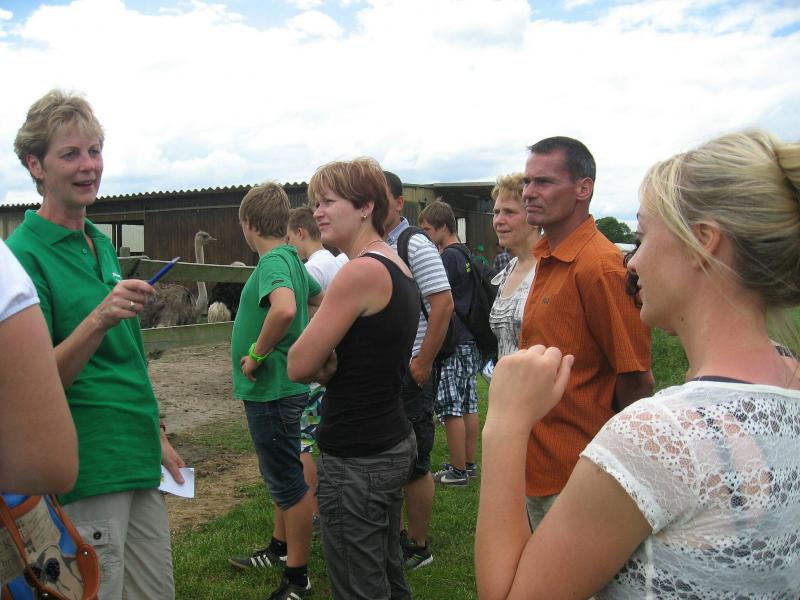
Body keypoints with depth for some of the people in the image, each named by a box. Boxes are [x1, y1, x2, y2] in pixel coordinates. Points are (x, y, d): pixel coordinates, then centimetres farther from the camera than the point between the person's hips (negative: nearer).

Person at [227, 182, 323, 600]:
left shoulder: (273, 261, -20)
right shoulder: (290, 258, 8)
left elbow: (284, 308, -41)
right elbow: (321, 299, 23)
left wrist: (257, 353, -26)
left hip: (272, 390, -10)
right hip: (280, 387, 10)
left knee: (288, 482, 2)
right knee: (281, 476, 23)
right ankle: (281, 549, 41)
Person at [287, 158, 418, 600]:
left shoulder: (361, 270, -20)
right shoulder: (398, 269, 9)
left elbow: (299, 366, -17)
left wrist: (321, 362, 2)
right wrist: (328, 362, -7)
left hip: (356, 459, -9)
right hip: (392, 444, 10)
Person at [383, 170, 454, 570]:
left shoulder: (415, 245, -12)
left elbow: (443, 304, -19)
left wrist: (422, 364, -19)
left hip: (407, 370, -8)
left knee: (414, 465, 3)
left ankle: (418, 547, 18)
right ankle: (393, 534, 33)